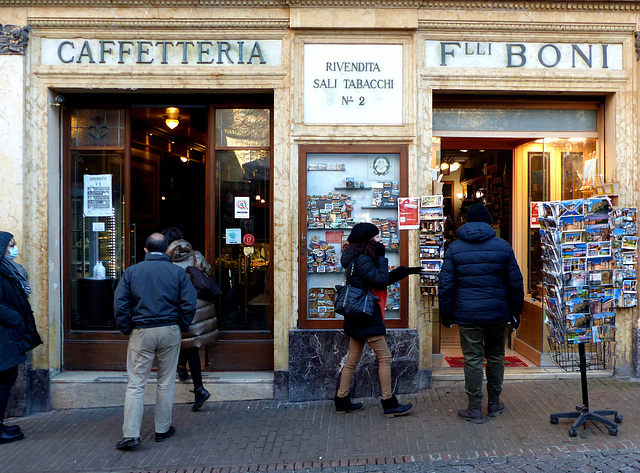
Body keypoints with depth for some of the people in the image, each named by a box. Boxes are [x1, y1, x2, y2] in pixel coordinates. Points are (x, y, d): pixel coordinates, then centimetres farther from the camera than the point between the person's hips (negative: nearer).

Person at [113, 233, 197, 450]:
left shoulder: (132, 271, 1)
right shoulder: (178, 272, 0)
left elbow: (119, 303, -5)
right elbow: (189, 303, -6)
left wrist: (127, 330, 4)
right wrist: (182, 327, 7)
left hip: (141, 333, 0)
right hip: (170, 331, 1)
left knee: (136, 384, 5)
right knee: (166, 382, 12)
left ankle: (131, 434, 1)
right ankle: (163, 429, 21)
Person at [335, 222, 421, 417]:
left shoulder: (359, 259, 16)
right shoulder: (363, 260, -16)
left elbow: (382, 280, 20)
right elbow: (381, 281, -20)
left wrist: (404, 271, 15)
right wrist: (381, 257, -12)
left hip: (357, 318, 10)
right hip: (366, 317, -10)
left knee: (352, 359, 14)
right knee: (385, 357, -2)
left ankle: (342, 401, 21)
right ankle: (389, 404, 5)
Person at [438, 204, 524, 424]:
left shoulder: (454, 248, -1)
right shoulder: (503, 246, 2)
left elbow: (446, 285, -2)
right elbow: (516, 283, 4)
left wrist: (446, 313, 6)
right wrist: (515, 312, 14)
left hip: (468, 315, -2)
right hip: (498, 313, 2)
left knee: (473, 359, 3)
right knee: (496, 357, 16)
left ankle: (475, 408, 10)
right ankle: (494, 403, 28)